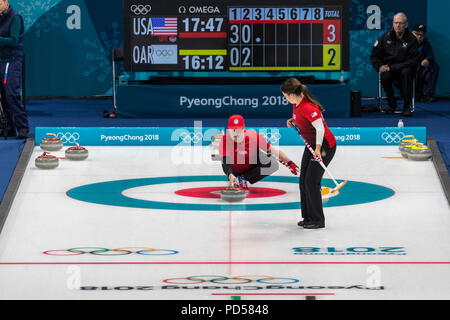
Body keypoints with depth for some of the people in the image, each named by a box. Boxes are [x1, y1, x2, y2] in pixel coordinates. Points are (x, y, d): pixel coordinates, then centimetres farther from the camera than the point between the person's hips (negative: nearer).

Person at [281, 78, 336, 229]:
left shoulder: (308, 107, -28)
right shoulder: (296, 104, 1)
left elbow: (320, 128, -31)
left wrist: (318, 149, -36)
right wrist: (293, 122, 4)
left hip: (325, 145, -10)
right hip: (311, 145, 10)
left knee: (312, 182, -10)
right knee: (303, 181, 10)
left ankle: (318, 220, -2)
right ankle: (308, 217, 18)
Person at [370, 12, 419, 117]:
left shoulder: (411, 39, -7)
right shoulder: (386, 37, 2)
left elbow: (412, 61, -13)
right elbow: (374, 55, 9)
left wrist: (391, 68, -20)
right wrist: (380, 66, -13)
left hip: (404, 68, -2)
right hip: (388, 69, 2)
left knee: (406, 72, -36)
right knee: (384, 76, -32)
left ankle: (407, 107, -27)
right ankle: (392, 104, -10)